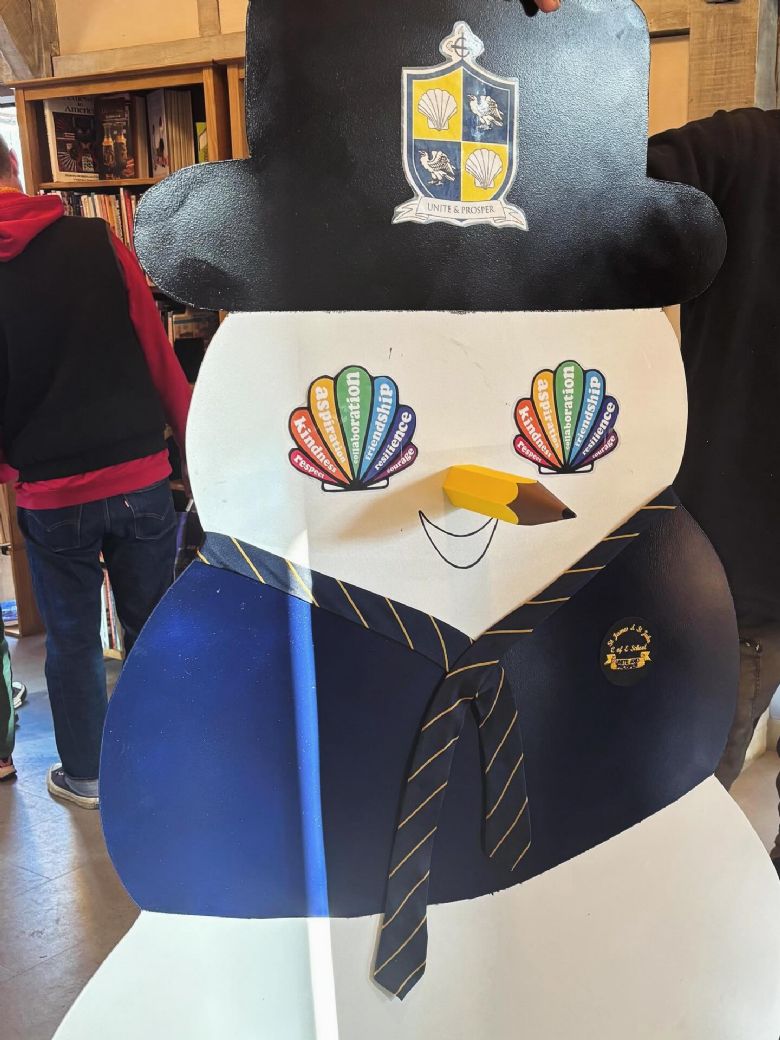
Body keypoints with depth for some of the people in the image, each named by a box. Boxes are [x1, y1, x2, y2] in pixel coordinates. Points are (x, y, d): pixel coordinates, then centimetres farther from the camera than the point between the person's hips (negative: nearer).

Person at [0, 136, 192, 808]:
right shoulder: (97, 242, -6)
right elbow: (159, 355, -4)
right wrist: (194, 442, 7)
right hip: (142, 476, 1)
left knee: (72, 639, 15)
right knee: (153, 626, 15)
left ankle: (84, 776, 31)